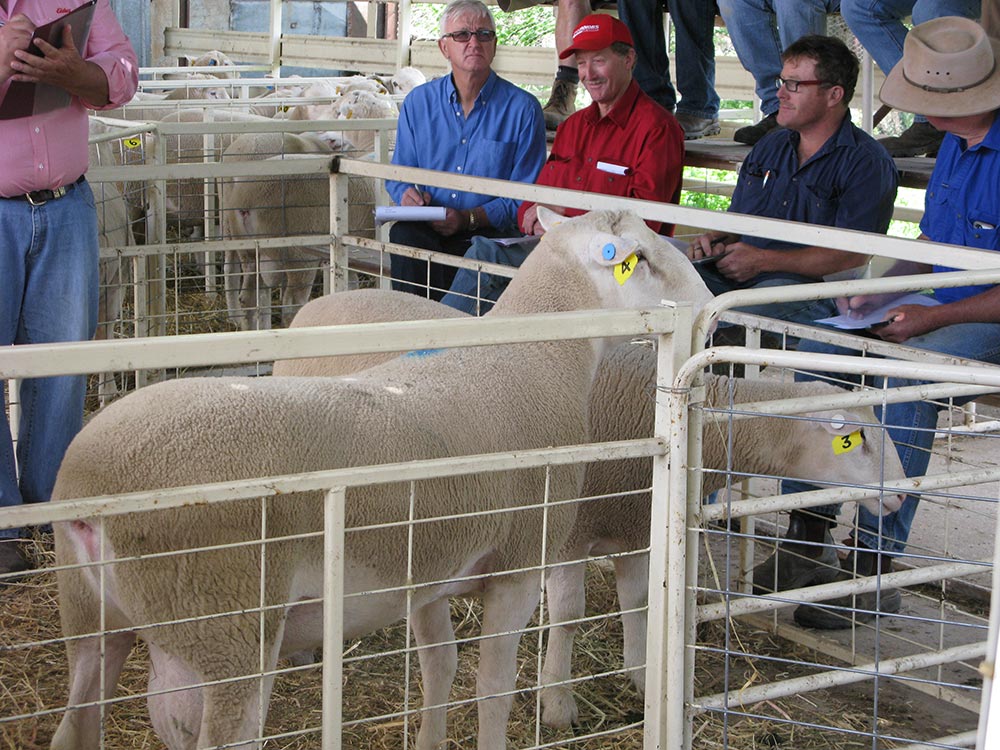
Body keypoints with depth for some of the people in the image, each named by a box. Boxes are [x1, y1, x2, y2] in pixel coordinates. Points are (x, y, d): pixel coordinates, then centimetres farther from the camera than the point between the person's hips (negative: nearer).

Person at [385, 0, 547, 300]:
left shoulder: (523, 109, 1)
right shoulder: (418, 102, 12)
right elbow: (399, 173, 19)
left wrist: (469, 218, -16)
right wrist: (407, 193, -7)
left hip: (490, 231, -2)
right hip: (426, 228, 2)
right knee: (403, 235, -32)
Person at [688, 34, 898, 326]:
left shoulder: (866, 163, -1)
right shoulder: (770, 146, 24)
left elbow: (852, 255, -12)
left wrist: (763, 261, -14)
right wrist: (715, 240, 3)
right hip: (733, 274, 7)